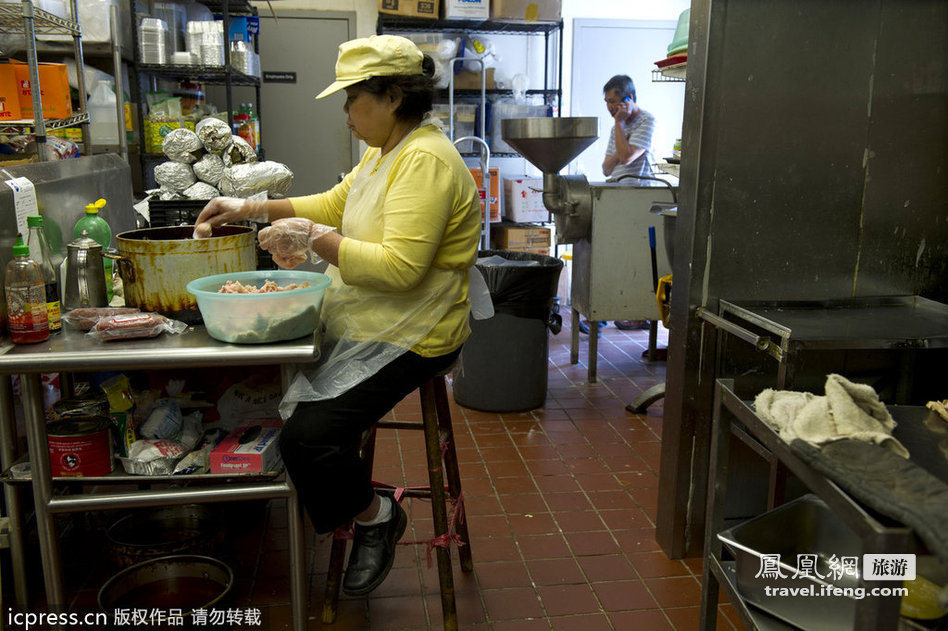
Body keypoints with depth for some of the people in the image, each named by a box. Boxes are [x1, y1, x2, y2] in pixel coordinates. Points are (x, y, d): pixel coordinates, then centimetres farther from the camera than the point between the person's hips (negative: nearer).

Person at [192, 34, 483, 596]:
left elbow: (399, 267, -30)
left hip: (408, 338, -10)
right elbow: (334, 203, 23)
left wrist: (314, 238, -23)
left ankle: (376, 516, 10)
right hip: (365, 324, 10)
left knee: (306, 435, -20)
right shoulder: (386, 151, 13)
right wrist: (253, 209, 14)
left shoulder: (426, 160, -20)